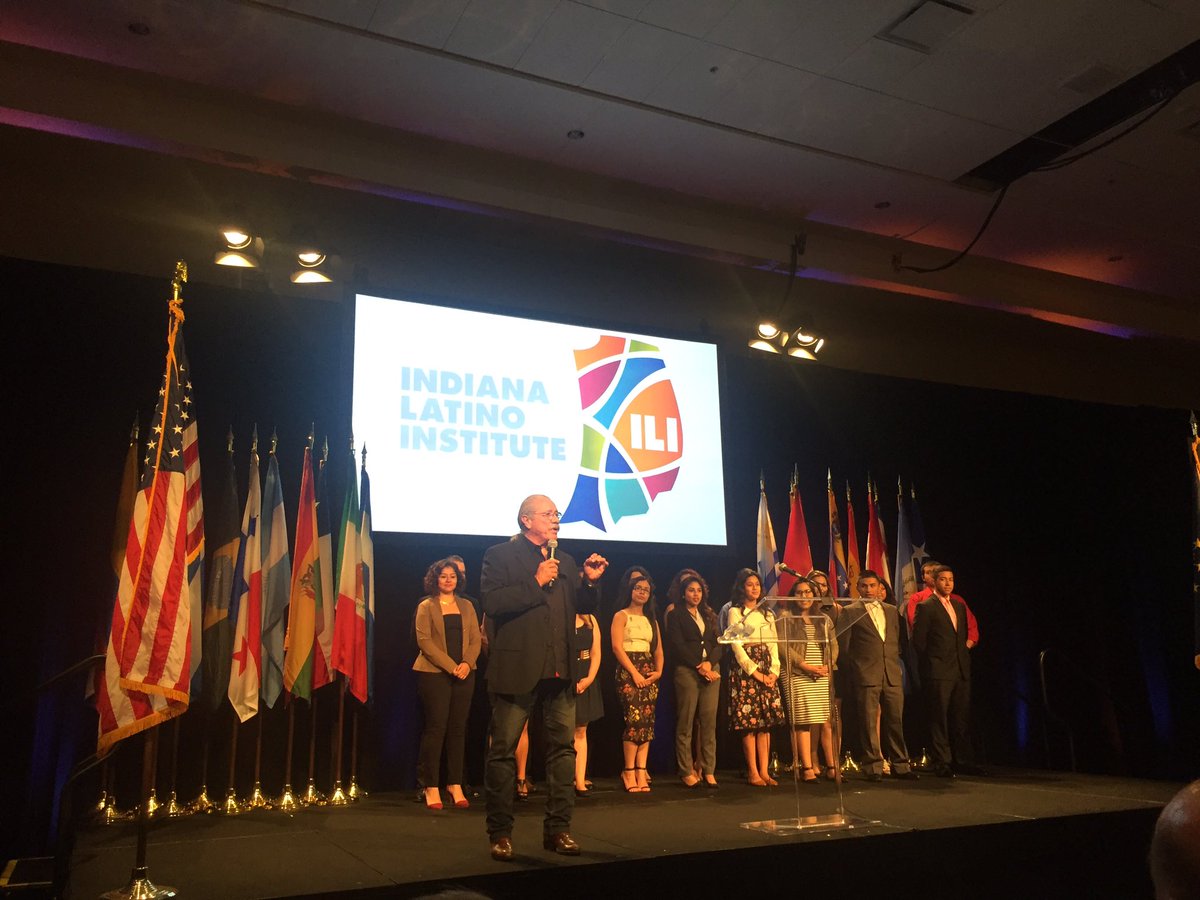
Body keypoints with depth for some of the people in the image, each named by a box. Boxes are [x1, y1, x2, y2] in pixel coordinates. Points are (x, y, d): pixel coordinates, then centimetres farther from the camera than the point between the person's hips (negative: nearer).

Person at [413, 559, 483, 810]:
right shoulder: (426, 606, 4)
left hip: (464, 674, 4)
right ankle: (431, 787, 3)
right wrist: (450, 666, -15)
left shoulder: (467, 606, 15)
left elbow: (476, 639, 10)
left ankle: (455, 785, 11)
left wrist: (467, 663, -10)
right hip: (434, 674, -4)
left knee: (458, 729, 5)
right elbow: (424, 641, -7)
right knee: (435, 728, -4)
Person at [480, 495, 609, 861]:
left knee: (563, 746, 6)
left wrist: (589, 581, 0)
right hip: (517, 668, -5)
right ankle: (500, 832, 14)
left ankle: (558, 828, 17)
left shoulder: (565, 561, 17)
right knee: (503, 750, 2)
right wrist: (535, 583, -15)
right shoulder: (500, 556, -1)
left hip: (559, 669, 5)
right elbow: (492, 602, -15)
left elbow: (583, 608, 18)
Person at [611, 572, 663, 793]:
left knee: (647, 722, -3)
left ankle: (641, 772, -4)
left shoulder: (651, 620, 21)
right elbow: (617, 647, -7)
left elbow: (658, 650, 17)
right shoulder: (621, 616, 4)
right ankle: (629, 771, -8)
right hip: (628, 671, -5)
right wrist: (634, 673, -15)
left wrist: (658, 671, -2)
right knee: (635, 719, -15)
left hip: (649, 673, 6)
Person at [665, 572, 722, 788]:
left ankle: (708, 771, 3)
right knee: (686, 723, -4)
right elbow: (678, 646, -4)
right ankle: (687, 772, 0)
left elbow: (718, 644, 13)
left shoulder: (709, 616, 20)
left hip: (711, 670, 4)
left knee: (709, 722, -1)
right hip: (687, 672, -4)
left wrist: (709, 663, -6)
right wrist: (699, 667, -10)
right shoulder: (676, 616, 5)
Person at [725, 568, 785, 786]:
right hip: (745, 669, -5)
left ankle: (764, 771, 3)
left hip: (767, 671, 5)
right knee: (748, 722, -7)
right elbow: (736, 645, -6)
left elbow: (773, 644, 12)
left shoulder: (767, 614, 18)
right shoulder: (735, 612, 2)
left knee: (766, 722, 1)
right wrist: (755, 671, -11)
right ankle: (752, 772, -2)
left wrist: (774, 670, -2)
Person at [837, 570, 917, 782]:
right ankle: (873, 768, 7)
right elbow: (843, 646, 1)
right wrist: (853, 672, 0)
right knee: (868, 723, -1)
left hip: (892, 675, 4)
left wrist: (896, 663, 13)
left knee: (896, 721, 6)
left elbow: (897, 640, 22)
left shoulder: (891, 610, 16)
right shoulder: (850, 612, 1)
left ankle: (900, 766, 16)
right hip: (866, 677, -4)